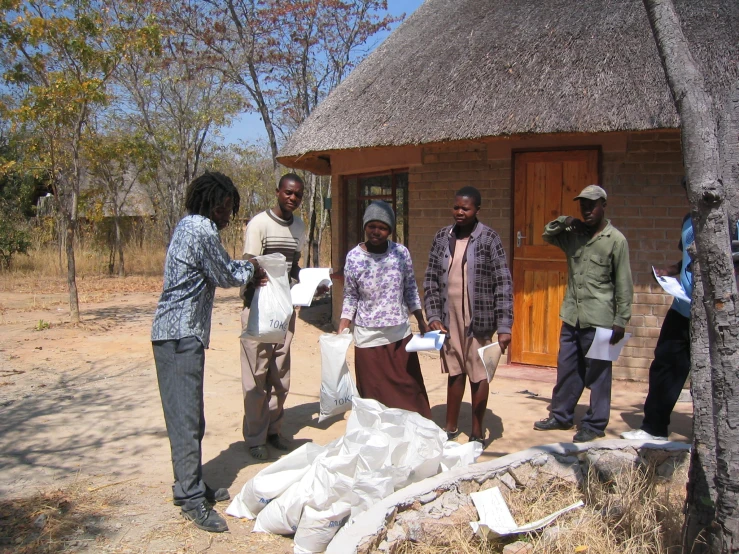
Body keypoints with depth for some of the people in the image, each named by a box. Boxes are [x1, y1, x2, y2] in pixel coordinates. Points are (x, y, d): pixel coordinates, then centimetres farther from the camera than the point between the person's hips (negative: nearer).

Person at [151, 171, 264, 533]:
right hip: (181, 334, -10)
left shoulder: (190, 225, 16)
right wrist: (250, 270, 11)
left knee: (189, 414, 15)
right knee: (186, 416, -7)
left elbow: (216, 267, 25)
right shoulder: (203, 230, -15)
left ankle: (190, 485, 24)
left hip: (176, 331, 10)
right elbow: (224, 276, -7)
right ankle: (192, 499, -3)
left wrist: (245, 271, 16)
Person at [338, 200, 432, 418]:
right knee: (373, 396, 4)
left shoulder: (401, 253, -3)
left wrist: (422, 323, 6)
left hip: (400, 335, 2)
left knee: (410, 391, 9)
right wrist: (340, 334, -8)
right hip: (368, 338, -2)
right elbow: (350, 297, -1)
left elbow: (410, 290, 6)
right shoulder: (354, 257, -7)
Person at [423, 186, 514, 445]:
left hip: (478, 319, -3)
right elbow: (431, 280, 7)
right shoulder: (442, 237, 4)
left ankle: (477, 432, 22)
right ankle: (451, 428, 29)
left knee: (478, 375, 7)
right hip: (449, 318, 4)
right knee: (454, 373, 15)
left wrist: (504, 326, -14)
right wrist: (433, 316, -3)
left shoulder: (489, 239, -8)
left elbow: (504, 284, -10)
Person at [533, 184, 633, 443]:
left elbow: (624, 284, -6)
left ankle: (595, 425, 14)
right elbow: (547, 235, 24)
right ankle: (561, 416, 27)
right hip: (572, 316, 6)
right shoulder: (573, 235, 10)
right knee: (566, 370, 14)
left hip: (599, 319, -6)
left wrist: (621, 320, -10)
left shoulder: (616, 240, -6)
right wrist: (565, 221, 4)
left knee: (597, 374, 3)